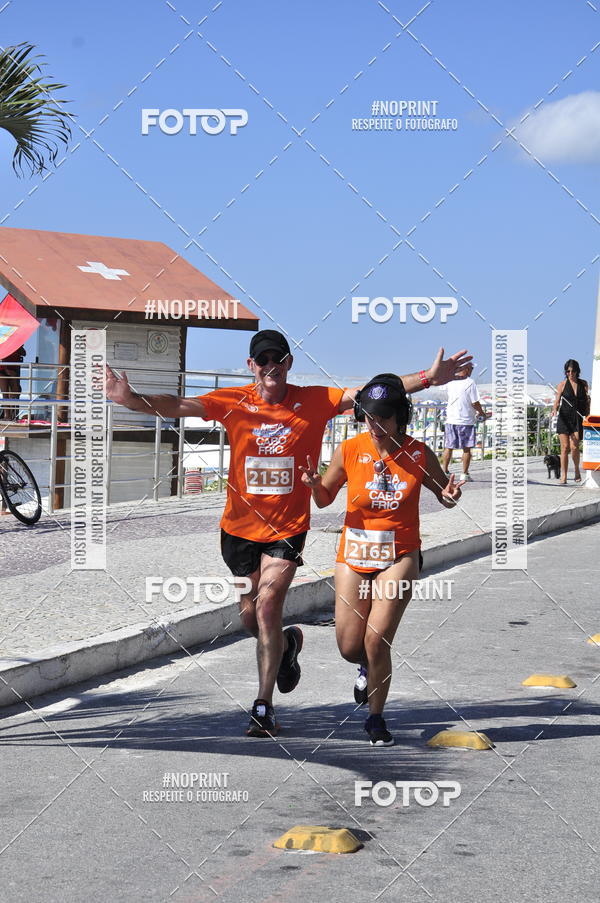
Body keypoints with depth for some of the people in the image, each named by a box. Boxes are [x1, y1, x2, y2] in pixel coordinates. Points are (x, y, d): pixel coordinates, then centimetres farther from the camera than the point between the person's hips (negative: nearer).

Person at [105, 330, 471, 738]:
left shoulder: (314, 401, -6)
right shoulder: (233, 402, -5)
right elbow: (178, 406, -14)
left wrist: (428, 378, -20)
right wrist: (131, 399, -31)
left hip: (288, 528, -2)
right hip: (240, 526, 2)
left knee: (268, 606, -15)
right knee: (249, 615, 11)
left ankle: (264, 708, -6)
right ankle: (287, 645, 46)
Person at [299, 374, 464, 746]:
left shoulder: (418, 454, -4)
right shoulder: (348, 450, -4)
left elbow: (445, 495, 10)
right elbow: (325, 499, 7)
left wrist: (450, 496, -14)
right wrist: (315, 484, -15)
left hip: (399, 556, -2)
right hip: (354, 553, 2)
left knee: (377, 640, -11)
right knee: (349, 647, 2)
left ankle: (376, 718, 11)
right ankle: (368, 666, 41)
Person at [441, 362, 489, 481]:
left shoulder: (450, 382, 5)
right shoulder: (470, 383, -11)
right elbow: (475, 403, -12)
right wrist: (483, 414, 4)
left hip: (451, 419, 4)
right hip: (466, 420, -4)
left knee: (448, 447, 10)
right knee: (466, 449, 4)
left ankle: (444, 471, 11)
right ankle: (464, 474, 6)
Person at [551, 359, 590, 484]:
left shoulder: (583, 384, 8)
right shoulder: (563, 384, 2)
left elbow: (587, 403, 17)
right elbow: (557, 402, -2)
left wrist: (588, 417, 9)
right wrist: (554, 410, -22)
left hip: (578, 419, 1)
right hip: (564, 419, -1)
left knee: (574, 447, -11)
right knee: (565, 448, -4)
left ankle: (577, 469, 14)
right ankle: (563, 476, 1)